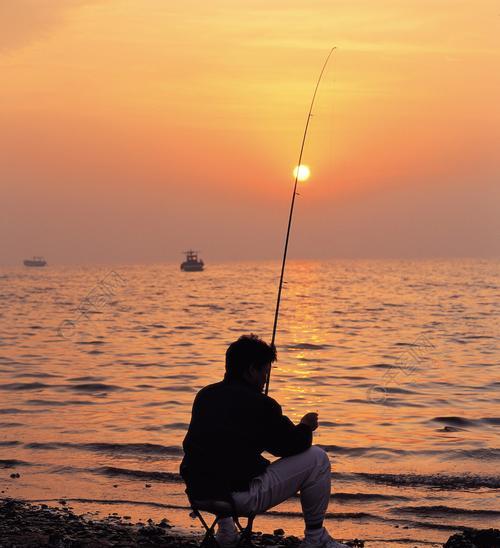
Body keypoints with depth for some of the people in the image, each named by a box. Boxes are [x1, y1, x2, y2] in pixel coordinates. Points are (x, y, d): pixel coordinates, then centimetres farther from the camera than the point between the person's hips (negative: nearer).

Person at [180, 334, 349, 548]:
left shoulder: (205, 395, 10)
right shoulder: (259, 404, -10)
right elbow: (293, 446, -1)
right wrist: (305, 427, 21)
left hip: (198, 492, 7)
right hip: (241, 498, -7)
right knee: (317, 459, 5)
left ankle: (225, 530, 31)